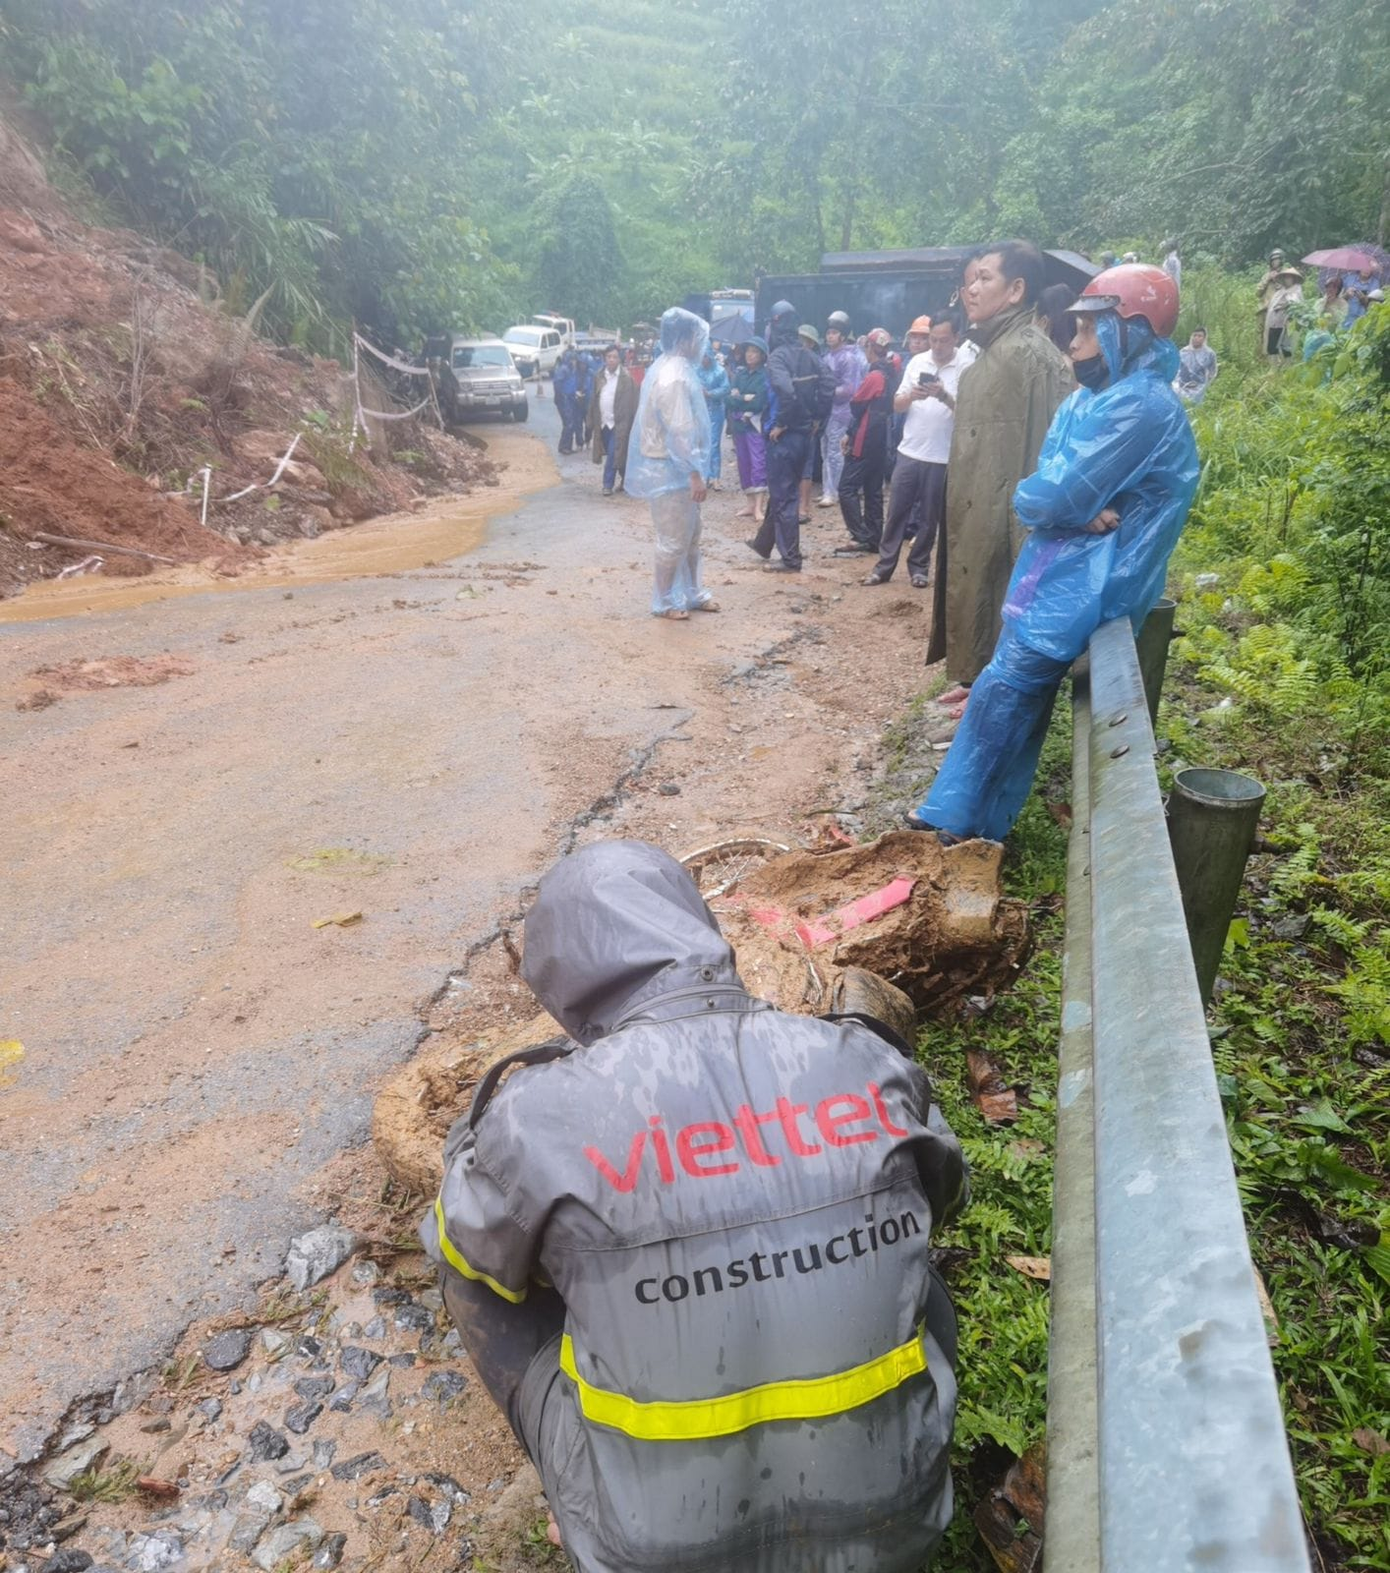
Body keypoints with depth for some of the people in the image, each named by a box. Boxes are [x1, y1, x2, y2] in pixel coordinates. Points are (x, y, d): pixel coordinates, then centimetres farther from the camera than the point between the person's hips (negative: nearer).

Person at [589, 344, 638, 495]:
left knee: (614, 453, -8)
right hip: (603, 422, 6)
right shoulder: (600, 376, 8)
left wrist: (628, 424, -14)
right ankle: (625, 479, 27)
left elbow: (631, 403, -10)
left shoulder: (626, 378, -9)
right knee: (615, 453, 13)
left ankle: (608, 484, -1)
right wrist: (592, 421, 8)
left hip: (618, 422, -5)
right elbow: (594, 399, 11)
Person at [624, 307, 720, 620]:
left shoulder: (672, 368, 13)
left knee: (691, 536, 18)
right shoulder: (673, 377, -21)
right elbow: (680, 431, -26)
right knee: (673, 539, -1)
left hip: (676, 466, 11)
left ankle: (692, 593, 29)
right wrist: (695, 472, -25)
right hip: (671, 468, -11)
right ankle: (665, 601, 11)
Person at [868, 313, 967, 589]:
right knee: (896, 511, 6)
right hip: (909, 451, 3)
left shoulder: (966, 367, -7)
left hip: (941, 456, -3)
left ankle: (919, 567, 19)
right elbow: (897, 405, 7)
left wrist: (944, 395, -28)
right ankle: (884, 566, 13)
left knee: (930, 517, 7)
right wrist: (911, 395, -15)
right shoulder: (917, 362, 6)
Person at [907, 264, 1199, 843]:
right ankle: (967, 818, 19)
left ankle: (958, 821, 4)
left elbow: (1052, 498, -22)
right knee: (1021, 700, 11)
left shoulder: (1139, 406, -18)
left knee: (1002, 692, -7)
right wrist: (1078, 512, -13)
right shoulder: (1093, 399, 14)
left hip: (1082, 583, -10)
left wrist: (1069, 510, -1)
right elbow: (1038, 493, 6)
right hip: (1063, 573, 10)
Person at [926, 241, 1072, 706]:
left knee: (995, 603, 1)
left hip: (1000, 514, -9)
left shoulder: (1030, 353, -16)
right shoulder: (994, 349, 12)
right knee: (972, 594, 17)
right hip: (974, 509, 9)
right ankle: (975, 678, 30)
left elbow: (1043, 448, -21)